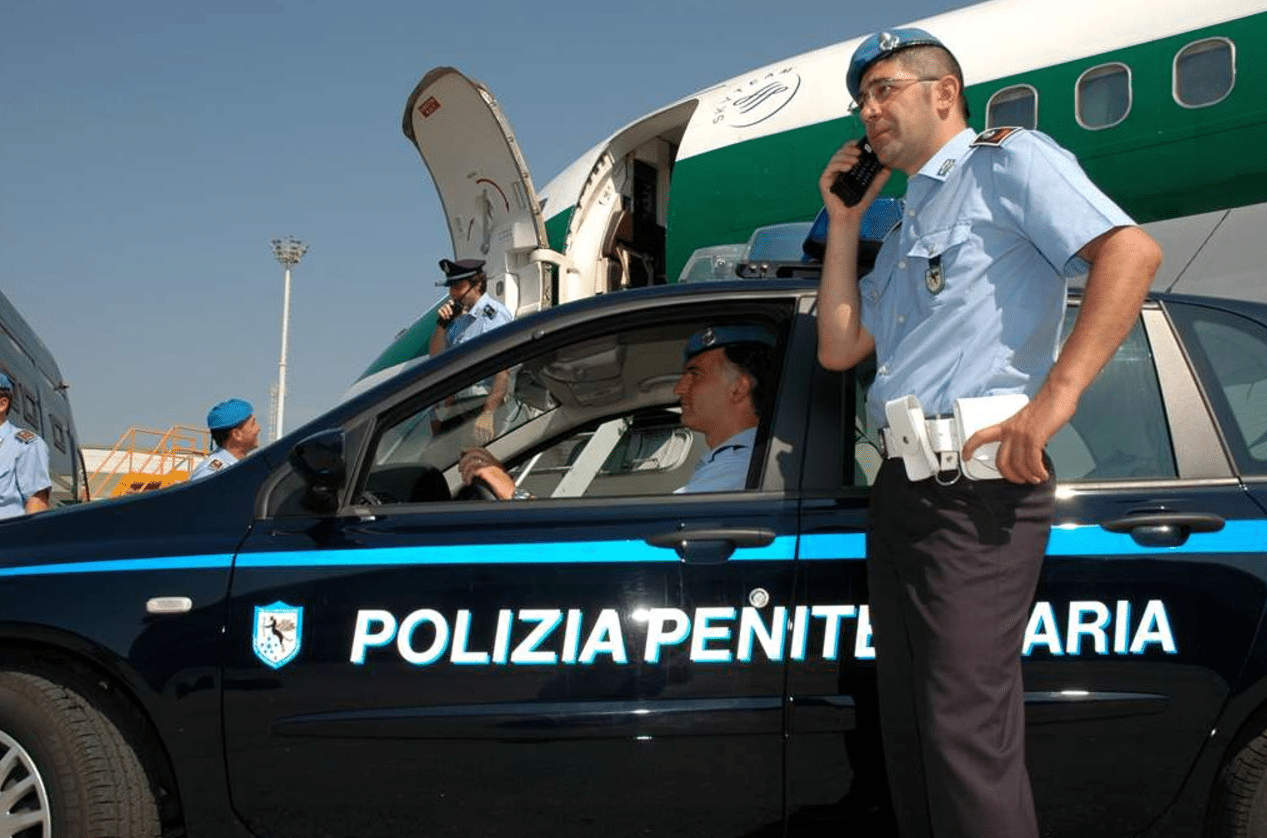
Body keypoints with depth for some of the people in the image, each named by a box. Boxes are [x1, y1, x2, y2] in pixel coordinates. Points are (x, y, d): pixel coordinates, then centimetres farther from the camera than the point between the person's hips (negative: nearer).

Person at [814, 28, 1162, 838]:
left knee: (964, 733, -12)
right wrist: (844, 220, 17)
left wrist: (1055, 397, -24)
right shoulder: (909, 227, 25)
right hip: (900, 489, 9)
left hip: (976, 488, -9)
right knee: (909, 733, 13)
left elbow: (1131, 251, -17)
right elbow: (838, 347, 20)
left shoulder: (1005, 161, -1)